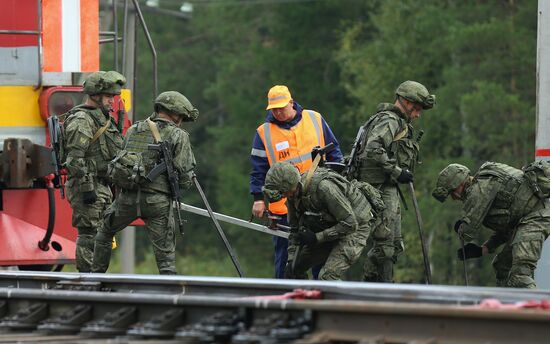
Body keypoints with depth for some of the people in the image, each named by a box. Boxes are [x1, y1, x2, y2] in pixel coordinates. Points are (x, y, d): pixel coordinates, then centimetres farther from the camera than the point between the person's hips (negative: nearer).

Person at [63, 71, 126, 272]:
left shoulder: (101, 118, 20)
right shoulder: (81, 120, -13)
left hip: (102, 187, 10)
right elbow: (75, 158, -21)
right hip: (88, 188, -10)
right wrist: (87, 188, -24)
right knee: (89, 234, -10)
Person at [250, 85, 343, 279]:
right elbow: (258, 170, 1)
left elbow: (333, 152, 12)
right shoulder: (264, 133, 0)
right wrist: (259, 198, -6)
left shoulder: (315, 120, 4)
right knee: (285, 253, 1)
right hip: (283, 204, -2)